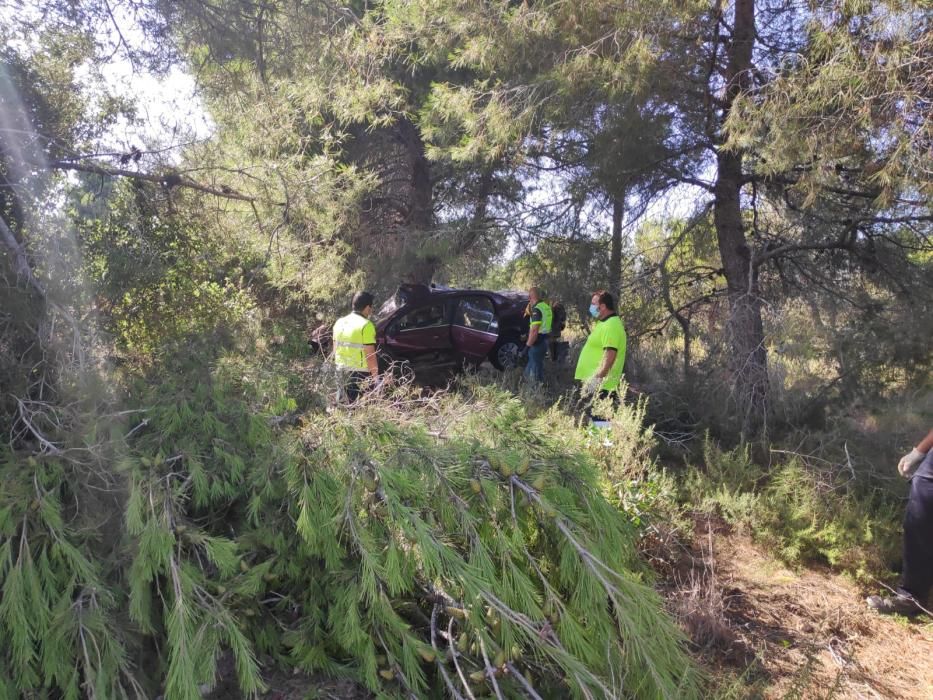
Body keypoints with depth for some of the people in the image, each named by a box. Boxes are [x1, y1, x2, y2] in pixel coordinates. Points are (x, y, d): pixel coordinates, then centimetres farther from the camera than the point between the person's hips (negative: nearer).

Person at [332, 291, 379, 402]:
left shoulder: (340, 322, 9)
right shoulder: (366, 325, -14)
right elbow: (370, 356, -17)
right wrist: (375, 376, -12)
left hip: (343, 371, 8)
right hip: (360, 372, -7)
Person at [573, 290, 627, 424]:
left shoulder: (611, 326, -17)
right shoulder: (604, 323, 17)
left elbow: (609, 356, -26)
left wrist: (597, 379, -28)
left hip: (599, 386, -11)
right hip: (593, 383, 11)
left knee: (599, 422, -8)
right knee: (594, 418, 18)